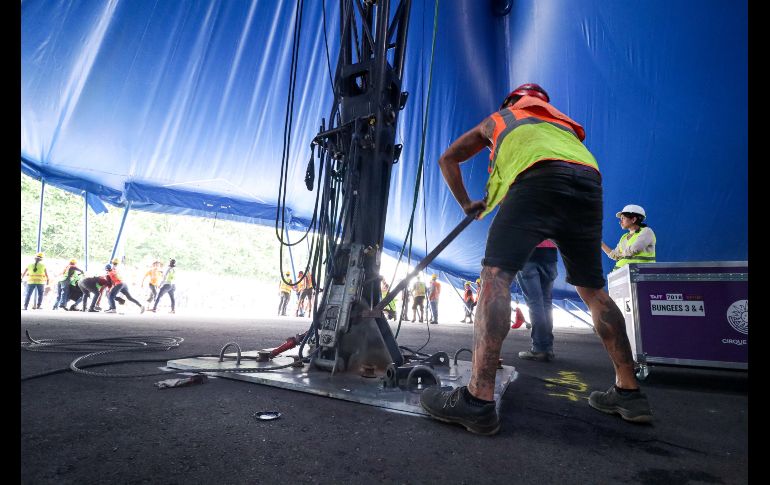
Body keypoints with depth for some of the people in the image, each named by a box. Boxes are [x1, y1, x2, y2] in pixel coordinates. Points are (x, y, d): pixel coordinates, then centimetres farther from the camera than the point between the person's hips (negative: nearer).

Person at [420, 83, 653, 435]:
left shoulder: (496, 118, 35)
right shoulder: (563, 122, 42)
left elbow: (448, 159, 36)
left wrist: (466, 204, 39)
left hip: (538, 175, -5)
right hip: (589, 179, 5)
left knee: (496, 275, -13)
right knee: (592, 289, 15)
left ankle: (479, 400, -25)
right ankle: (629, 391, 19)